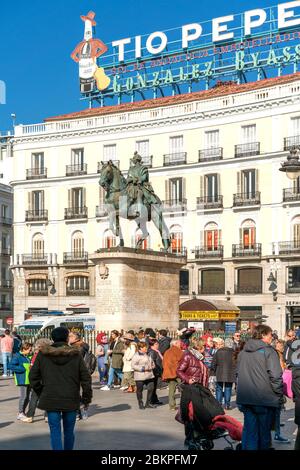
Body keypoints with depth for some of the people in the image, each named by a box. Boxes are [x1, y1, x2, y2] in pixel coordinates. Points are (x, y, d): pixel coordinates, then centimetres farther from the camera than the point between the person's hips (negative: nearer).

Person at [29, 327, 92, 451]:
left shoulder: (43, 354, -2)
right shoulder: (75, 354, -4)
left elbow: (33, 377, 2)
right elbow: (86, 378, -2)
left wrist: (41, 394, 13)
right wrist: (86, 398, 8)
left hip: (50, 400, 0)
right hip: (71, 399, 1)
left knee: (55, 432, 2)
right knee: (69, 431, 16)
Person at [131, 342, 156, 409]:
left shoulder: (147, 354, 13)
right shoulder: (136, 356, -10)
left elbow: (152, 362, 25)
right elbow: (133, 365, -16)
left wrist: (152, 366, 4)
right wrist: (142, 368, -20)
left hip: (149, 375, 7)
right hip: (140, 377, -7)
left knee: (151, 388, 5)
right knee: (139, 390, 3)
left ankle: (148, 403, 19)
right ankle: (140, 404, 17)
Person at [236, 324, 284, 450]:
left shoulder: (242, 352, 10)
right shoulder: (268, 351, -10)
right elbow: (275, 376, -16)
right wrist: (279, 395, -5)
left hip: (245, 399, 5)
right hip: (264, 399, -5)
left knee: (249, 430, 11)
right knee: (264, 431, 7)